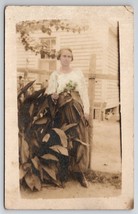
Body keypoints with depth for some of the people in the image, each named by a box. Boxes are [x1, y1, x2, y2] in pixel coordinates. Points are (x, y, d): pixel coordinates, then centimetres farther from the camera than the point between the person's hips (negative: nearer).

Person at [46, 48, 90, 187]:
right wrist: (53, 97, -17)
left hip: (77, 109, 1)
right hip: (61, 110, -1)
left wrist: (86, 110, -2)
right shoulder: (55, 75, 9)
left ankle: (79, 171, 0)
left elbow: (84, 92, 7)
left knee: (79, 139, -4)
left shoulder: (78, 73, 12)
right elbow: (49, 94, 6)